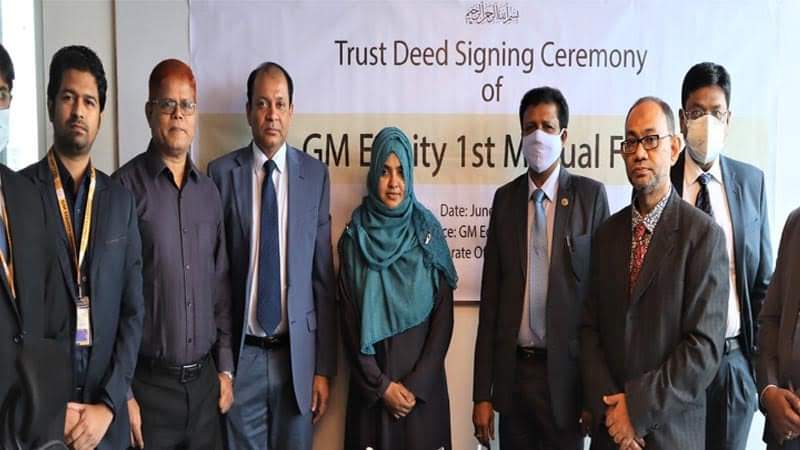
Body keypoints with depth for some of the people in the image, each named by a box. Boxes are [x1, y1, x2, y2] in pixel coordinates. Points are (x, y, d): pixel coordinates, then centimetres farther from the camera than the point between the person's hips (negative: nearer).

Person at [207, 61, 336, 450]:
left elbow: (323, 276, 3)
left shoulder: (315, 174, 2)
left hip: (297, 353, 1)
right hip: (239, 352, -1)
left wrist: (325, 366, 2)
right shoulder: (222, 173, -1)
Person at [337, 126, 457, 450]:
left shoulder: (428, 232, -1)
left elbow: (443, 316, -2)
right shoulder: (354, 238, -1)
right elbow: (349, 321, -2)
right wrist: (381, 384, -8)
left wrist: (417, 384, -9)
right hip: (371, 385, 0)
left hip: (423, 383, 0)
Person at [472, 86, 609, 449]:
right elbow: (490, 297, 5)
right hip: (513, 371, 3)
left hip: (566, 371, -2)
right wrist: (482, 392, 3)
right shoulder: (505, 198, 6)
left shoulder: (590, 195, -2)